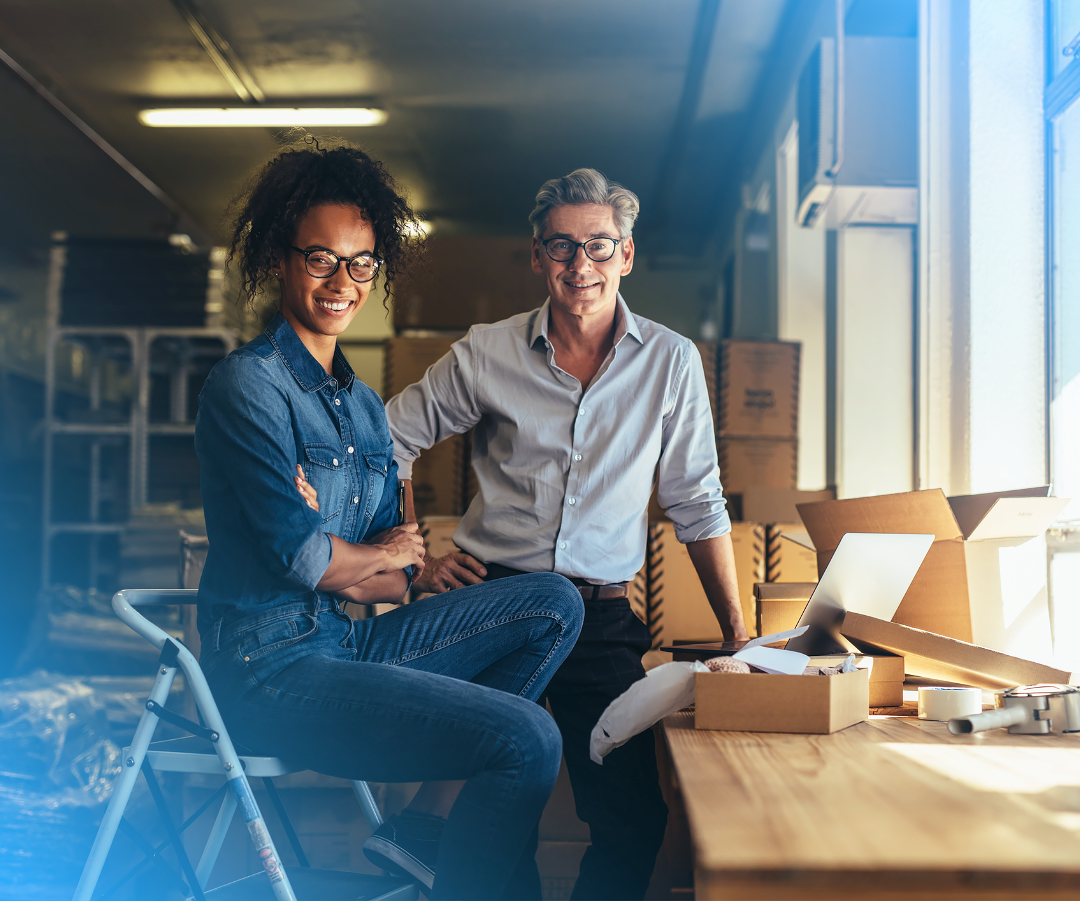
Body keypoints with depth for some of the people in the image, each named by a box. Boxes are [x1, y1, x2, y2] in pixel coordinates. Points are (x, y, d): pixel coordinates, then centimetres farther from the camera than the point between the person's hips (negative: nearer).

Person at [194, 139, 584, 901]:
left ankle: (429, 807, 4)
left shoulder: (365, 406, 15)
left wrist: (345, 572, -12)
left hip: (351, 640, 9)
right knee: (529, 739, -20)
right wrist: (376, 556, 1)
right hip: (272, 664, -9)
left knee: (555, 603, 5)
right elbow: (302, 556, -18)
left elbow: (397, 578, 10)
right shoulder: (247, 385, -11)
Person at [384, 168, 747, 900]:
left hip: (602, 618, 0)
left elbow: (698, 506, 7)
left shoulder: (671, 361, 2)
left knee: (634, 817, -8)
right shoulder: (487, 353, 1)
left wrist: (738, 636, 5)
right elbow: (391, 441, 11)